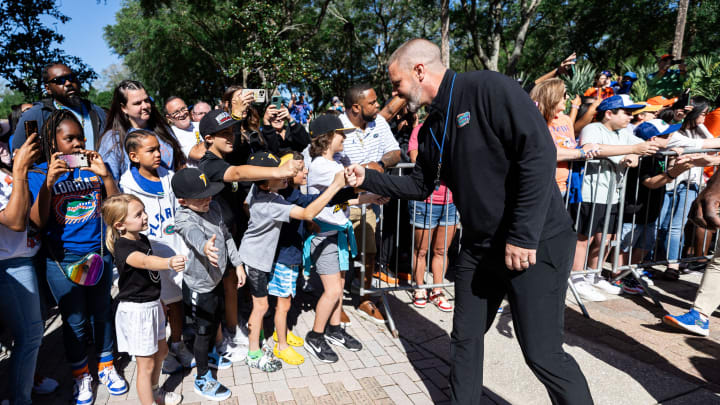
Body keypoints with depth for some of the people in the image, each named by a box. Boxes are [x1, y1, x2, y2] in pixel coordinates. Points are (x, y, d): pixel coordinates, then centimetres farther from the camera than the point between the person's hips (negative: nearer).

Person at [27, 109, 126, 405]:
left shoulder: (93, 166, 1)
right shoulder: (39, 174, -3)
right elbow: (37, 222, -9)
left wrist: (105, 175, -16)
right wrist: (48, 183, -20)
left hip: (99, 253, 2)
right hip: (63, 260, -1)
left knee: (101, 313, 15)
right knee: (74, 321, 11)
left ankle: (106, 366, 35)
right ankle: (81, 375, 32)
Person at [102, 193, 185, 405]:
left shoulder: (142, 239, 3)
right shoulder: (123, 248, -24)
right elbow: (145, 262, -45)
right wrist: (169, 263, -66)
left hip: (151, 305, 9)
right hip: (136, 310, -9)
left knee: (161, 350, 24)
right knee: (146, 364, 2)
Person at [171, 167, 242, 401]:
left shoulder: (213, 207, -3)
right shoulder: (184, 218, -27)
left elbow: (226, 236, 8)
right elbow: (193, 233, -51)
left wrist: (237, 264, 10)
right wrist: (205, 247, -72)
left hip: (216, 280, 8)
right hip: (198, 288, -8)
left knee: (215, 322, 27)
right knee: (203, 331, 8)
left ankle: (210, 355, 54)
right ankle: (202, 379, 29)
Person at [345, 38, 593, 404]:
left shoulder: (486, 88, -16)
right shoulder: (431, 129, 10)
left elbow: (539, 152, -23)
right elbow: (420, 185, 19)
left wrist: (523, 236, -23)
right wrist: (368, 179, 10)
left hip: (534, 242, -8)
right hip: (479, 247, 8)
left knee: (542, 353, 0)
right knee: (465, 338, 16)